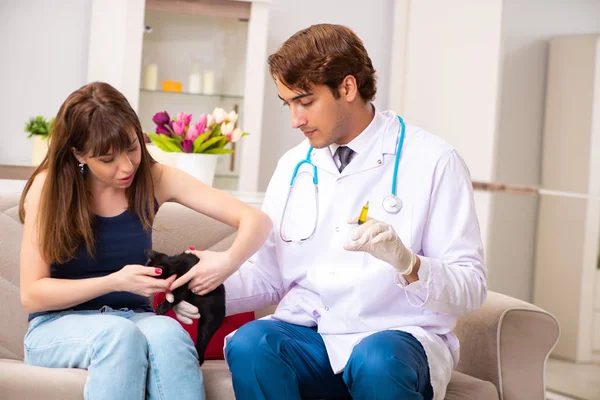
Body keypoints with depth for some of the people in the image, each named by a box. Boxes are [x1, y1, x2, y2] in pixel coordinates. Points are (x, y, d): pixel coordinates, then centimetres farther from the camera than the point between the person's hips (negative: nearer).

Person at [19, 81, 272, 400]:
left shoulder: (155, 180, -1)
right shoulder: (50, 186, -7)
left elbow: (256, 220, -5)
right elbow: (32, 294, -8)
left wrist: (228, 261, -28)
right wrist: (116, 281, -20)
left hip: (134, 321, 2)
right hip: (59, 326, -2)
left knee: (168, 333, -35)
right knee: (120, 335, -37)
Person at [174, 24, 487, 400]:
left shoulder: (432, 160, -4)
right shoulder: (293, 167, 13)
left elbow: (471, 289, -7)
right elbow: (266, 275, 17)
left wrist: (406, 262, -26)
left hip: (396, 336, -4)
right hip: (308, 335, 4)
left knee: (376, 361, -38)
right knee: (249, 344, -29)